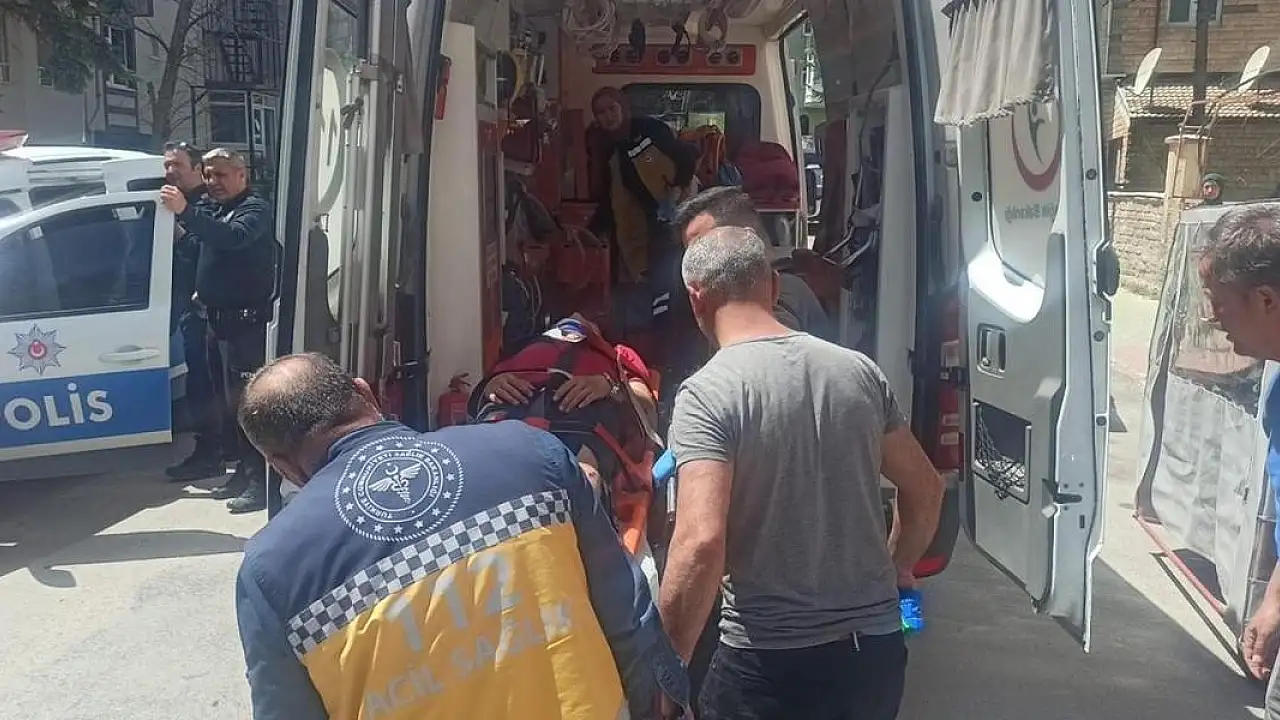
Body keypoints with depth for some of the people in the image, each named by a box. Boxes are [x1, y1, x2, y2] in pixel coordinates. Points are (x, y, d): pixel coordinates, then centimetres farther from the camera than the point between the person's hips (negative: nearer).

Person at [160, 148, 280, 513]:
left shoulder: (255, 208, -9)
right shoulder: (214, 209, 19)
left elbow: (232, 237, -29)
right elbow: (204, 251, 23)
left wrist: (185, 211, -38)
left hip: (248, 322, -9)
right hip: (222, 320, 9)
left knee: (246, 400, -12)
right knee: (230, 400, 14)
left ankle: (260, 480, -9)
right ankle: (245, 470, 24)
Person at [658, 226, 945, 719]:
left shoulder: (706, 394, -16)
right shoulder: (858, 370, 1)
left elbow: (702, 543, -26)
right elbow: (925, 489, 11)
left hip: (770, 662, -5)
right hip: (876, 645, 6)